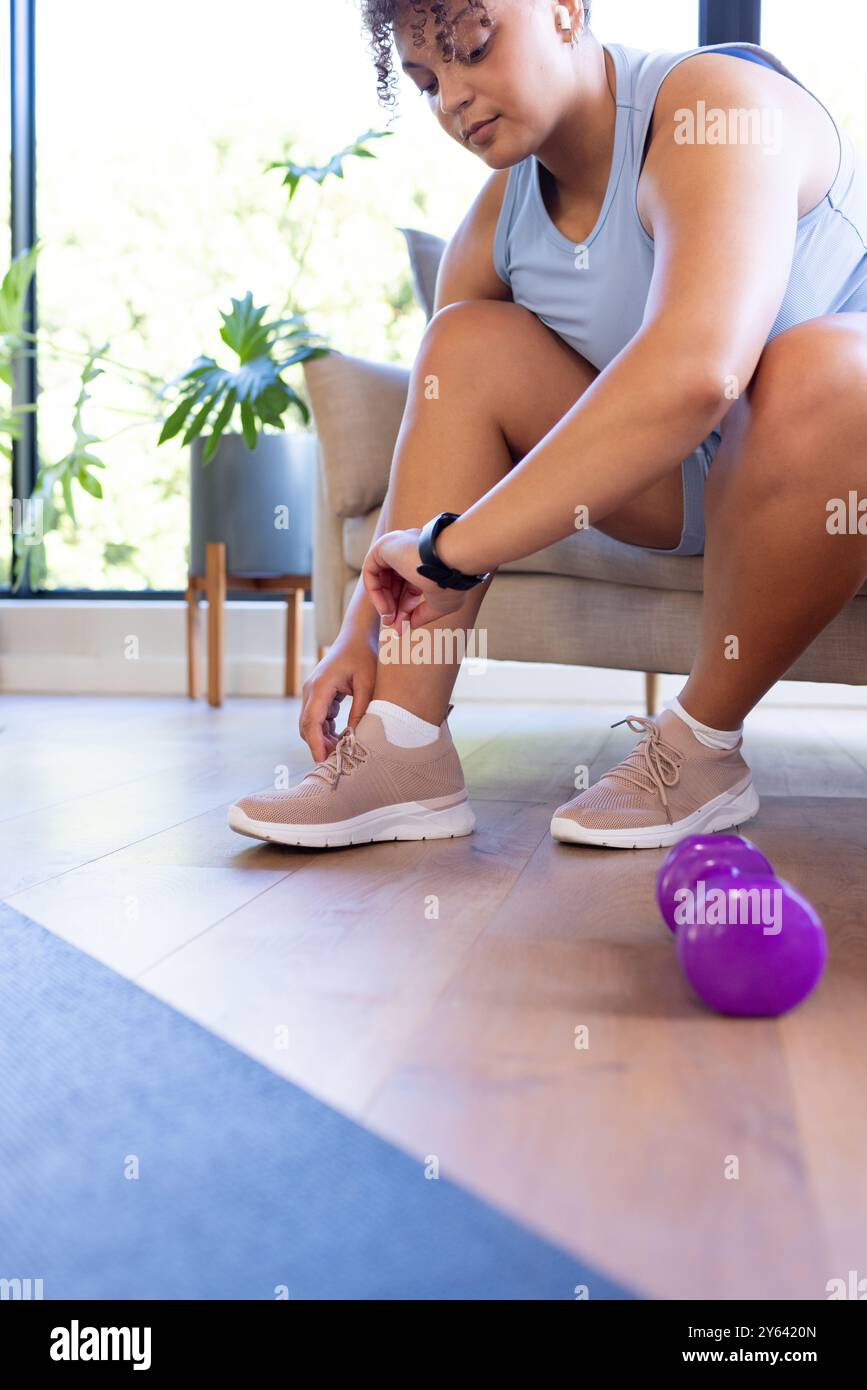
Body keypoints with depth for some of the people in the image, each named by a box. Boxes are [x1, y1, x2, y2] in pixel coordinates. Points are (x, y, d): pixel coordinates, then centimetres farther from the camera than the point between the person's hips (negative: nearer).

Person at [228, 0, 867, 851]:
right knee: (467, 341, -6)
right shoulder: (498, 223, 0)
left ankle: (702, 748, -16)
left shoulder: (714, 104, -22)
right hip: (696, 487, 6)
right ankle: (403, 756, -18)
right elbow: (436, 442, 1)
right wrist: (362, 632, -10)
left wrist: (454, 548, -39)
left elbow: (694, 372, -41)